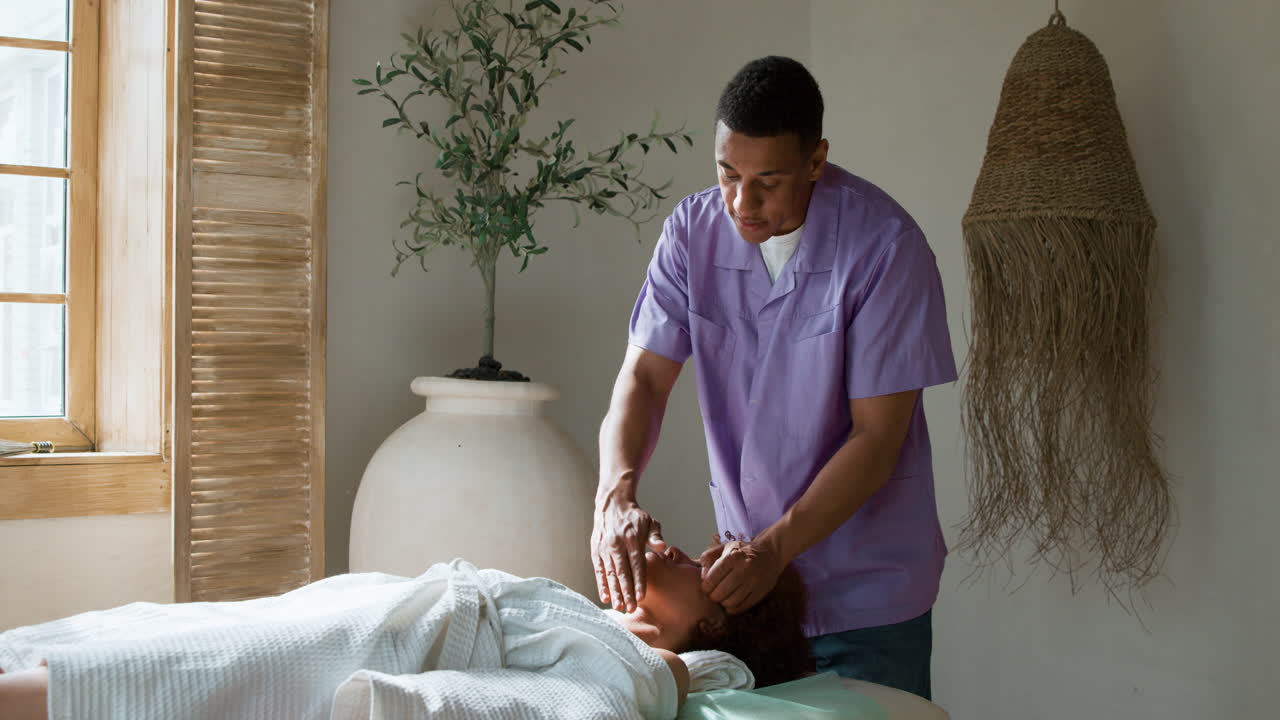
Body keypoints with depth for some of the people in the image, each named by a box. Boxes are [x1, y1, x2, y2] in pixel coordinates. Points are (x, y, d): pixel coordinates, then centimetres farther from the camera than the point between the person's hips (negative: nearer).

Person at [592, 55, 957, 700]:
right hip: (750, 564, 4)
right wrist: (616, 495, -26)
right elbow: (643, 379, -7)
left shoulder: (885, 245, -19)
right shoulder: (693, 231, -5)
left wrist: (775, 548, -26)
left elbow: (877, 436, -18)